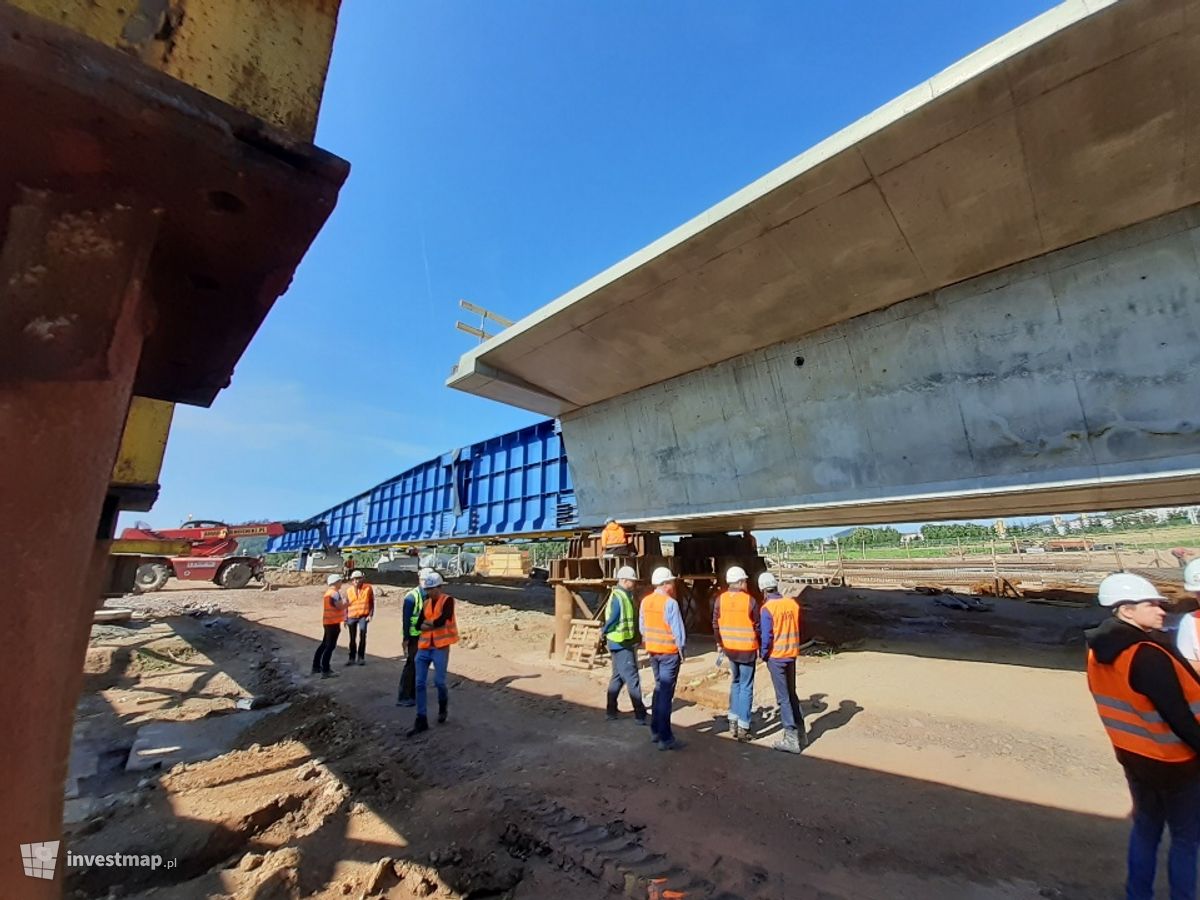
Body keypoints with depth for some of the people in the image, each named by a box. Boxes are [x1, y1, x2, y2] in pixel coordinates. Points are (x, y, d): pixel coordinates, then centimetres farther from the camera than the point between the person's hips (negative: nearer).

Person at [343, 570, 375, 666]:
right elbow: (346, 605, 11)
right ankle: (352, 658, 23)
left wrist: (371, 614, -7)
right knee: (352, 638, 11)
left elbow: (372, 602, 0)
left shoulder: (368, 588, -3)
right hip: (352, 617, 3)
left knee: (362, 636, -6)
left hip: (363, 616, -3)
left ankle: (361, 657, 8)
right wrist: (345, 618, 9)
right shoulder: (349, 590, 5)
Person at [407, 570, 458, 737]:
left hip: (440, 647, -6)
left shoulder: (447, 600, -7)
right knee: (420, 683, 4)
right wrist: (433, 624, -12)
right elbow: (419, 624, 4)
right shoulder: (426, 603, 11)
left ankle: (443, 706, 29)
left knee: (439, 681, -2)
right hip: (424, 646, 6)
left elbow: (442, 620, -20)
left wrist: (427, 623, -4)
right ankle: (421, 720, 14)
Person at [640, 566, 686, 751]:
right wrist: (681, 649, -4)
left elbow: (642, 626, 8)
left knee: (659, 688, 20)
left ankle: (655, 731, 28)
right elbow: (678, 630, -17)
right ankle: (665, 738, 8)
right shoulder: (670, 603, -19)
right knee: (666, 693, 1)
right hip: (669, 652, -7)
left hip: (653, 651, 7)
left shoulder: (645, 601, 1)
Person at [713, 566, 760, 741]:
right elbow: (758, 626, -7)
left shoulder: (720, 600, -5)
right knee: (746, 687, 8)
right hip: (747, 649, -4)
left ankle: (733, 721, 24)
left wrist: (720, 642, 15)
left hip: (729, 648, 4)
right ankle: (743, 727, 12)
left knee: (735, 682, 22)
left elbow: (715, 624, 0)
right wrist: (761, 646, 8)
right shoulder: (750, 601, -15)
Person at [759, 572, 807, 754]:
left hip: (776, 656, -6)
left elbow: (766, 636, -16)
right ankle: (800, 733, 29)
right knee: (792, 693, 20)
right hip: (792, 654, 6)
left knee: (783, 697, 4)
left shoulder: (767, 608, -18)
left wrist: (764, 655, -1)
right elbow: (797, 628, 7)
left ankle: (791, 738, 8)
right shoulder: (793, 603, -2)